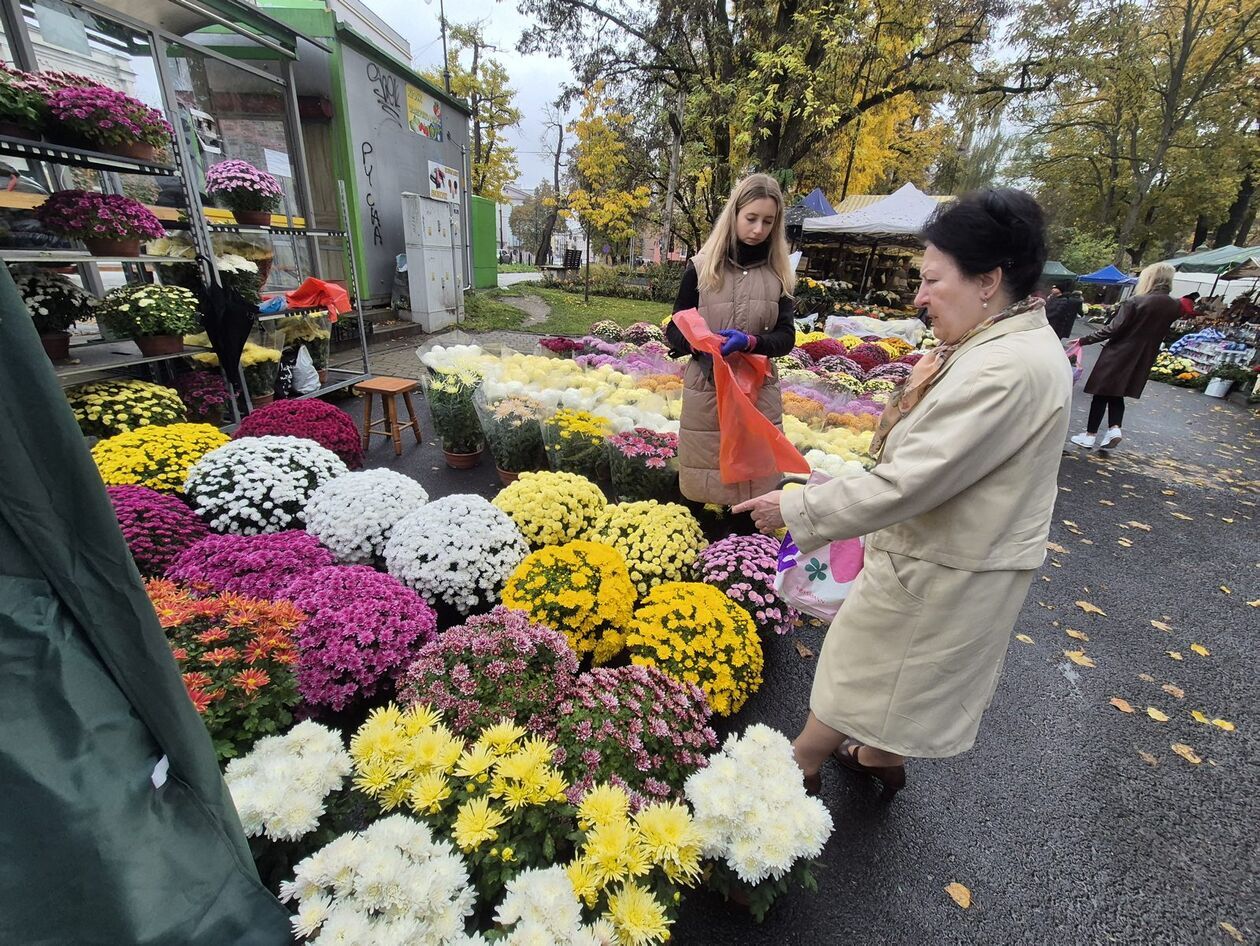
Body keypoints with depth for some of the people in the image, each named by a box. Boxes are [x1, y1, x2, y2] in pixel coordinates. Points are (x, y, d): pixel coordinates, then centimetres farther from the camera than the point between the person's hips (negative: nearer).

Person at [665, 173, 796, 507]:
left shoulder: (779, 273, 6)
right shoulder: (701, 267, -1)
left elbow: (786, 336, 1)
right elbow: (675, 330, 3)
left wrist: (750, 342, -20)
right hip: (706, 390, -1)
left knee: (758, 482, 6)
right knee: (705, 487, 6)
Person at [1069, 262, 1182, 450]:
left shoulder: (1135, 302, -17)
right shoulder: (1174, 306, 1)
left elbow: (1112, 329, -18)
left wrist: (1084, 340, -10)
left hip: (1117, 356, -5)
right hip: (1141, 361, 6)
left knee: (1102, 394, 5)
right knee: (1117, 395, 20)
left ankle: (1090, 435, 11)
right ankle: (1115, 428, 4)